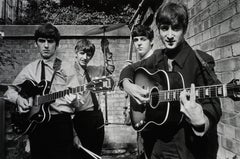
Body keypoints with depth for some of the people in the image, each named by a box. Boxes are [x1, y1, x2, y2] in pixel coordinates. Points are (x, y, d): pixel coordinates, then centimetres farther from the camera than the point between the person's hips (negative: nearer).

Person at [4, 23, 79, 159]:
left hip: (60, 123, -2)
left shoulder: (66, 68, 0)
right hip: (35, 122, 3)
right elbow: (10, 91, 17)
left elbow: (77, 102, -5)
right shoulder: (30, 69, 8)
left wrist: (73, 99, -28)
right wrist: (17, 98, -4)